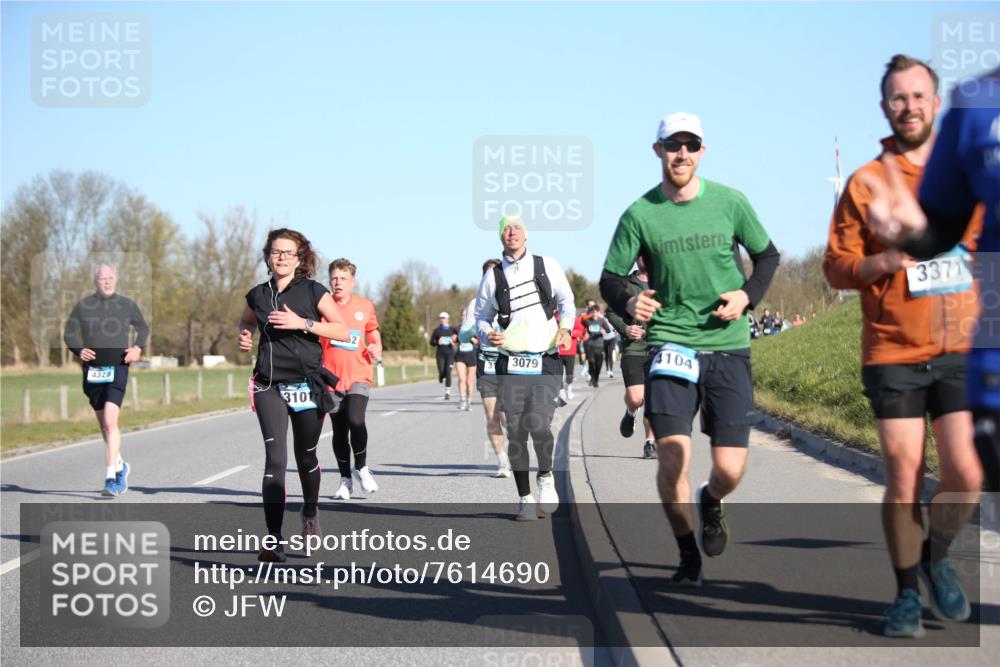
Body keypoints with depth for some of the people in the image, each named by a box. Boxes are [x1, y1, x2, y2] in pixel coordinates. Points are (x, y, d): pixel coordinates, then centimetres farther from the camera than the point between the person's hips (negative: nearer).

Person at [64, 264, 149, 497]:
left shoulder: (127, 305, 4)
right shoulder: (83, 306, 5)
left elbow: (143, 328, 18)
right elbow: (69, 334, 10)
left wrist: (138, 348, -1)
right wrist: (79, 350, -10)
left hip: (117, 368, -3)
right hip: (92, 370, 3)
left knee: (110, 422, -18)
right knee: (104, 425, 14)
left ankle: (110, 478, -20)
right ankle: (120, 466, 36)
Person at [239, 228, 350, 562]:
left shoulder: (313, 291, -1)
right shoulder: (258, 295, 9)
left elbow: (344, 332, -5)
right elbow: (246, 321, 31)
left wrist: (302, 323, -15)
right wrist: (244, 336, 7)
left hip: (307, 385, -1)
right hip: (270, 387, 1)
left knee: (305, 456, 12)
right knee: (275, 458, -13)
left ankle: (310, 513, 42)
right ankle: (273, 540, -17)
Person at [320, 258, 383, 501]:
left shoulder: (365, 306, 5)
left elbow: (374, 332, 21)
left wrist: (377, 349, 1)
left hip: (358, 375, -1)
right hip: (332, 378, 1)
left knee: (355, 420, -21)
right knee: (339, 430, 6)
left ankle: (361, 467, 2)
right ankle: (345, 479, 21)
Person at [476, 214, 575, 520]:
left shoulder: (547, 266, 8)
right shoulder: (492, 277, 8)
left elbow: (566, 301, 17)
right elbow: (481, 317, 15)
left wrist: (565, 327, -1)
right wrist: (487, 334, -6)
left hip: (546, 362, -1)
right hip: (511, 364, 1)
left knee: (539, 426, -15)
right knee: (516, 432, -1)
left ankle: (546, 477, 14)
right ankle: (525, 499, 11)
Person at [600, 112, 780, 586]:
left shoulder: (729, 202, 2)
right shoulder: (639, 215, -1)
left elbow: (767, 255, 15)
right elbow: (611, 277, 5)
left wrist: (747, 296, -4)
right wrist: (629, 303, -18)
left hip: (728, 347, 1)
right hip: (670, 346, -1)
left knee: (730, 469, -4)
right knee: (672, 458, -14)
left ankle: (710, 503, 34)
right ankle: (687, 554, 11)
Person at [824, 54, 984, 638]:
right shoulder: (867, 183, 3)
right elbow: (837, 268, 1)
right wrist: (885, 261, -16)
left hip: (961, 351, 1)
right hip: (893, 355, -1)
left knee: (966, 475, -6)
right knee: (904, 479, 0)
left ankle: (937, 555, 24)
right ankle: (908, 593, 18)